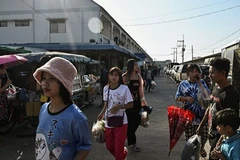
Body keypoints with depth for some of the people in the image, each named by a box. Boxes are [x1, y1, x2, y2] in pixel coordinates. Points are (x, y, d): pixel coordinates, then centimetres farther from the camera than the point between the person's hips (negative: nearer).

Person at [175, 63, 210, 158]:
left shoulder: (202, 82, -1)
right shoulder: (183, 84, -3)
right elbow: (177, 97, 1)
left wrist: (199, 83, -17)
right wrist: (186, 98, -17)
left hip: (202, 114, 1)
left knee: (204, 134, 11)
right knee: (189, 136, 9)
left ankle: (201, 148, 42)